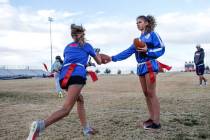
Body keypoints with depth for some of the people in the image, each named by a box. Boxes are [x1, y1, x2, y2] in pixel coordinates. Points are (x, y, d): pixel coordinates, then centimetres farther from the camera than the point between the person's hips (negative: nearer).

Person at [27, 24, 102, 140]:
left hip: (64, 76, 6)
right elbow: (99, 62, 31)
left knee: (80, 100, 25)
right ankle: (40, 125, -40)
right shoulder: (86, 45, 20)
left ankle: (86, 129, 23)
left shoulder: (68, 47, 30)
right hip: (76, 75, -6)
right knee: (66, 109, -18)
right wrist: (98, 55, 54)